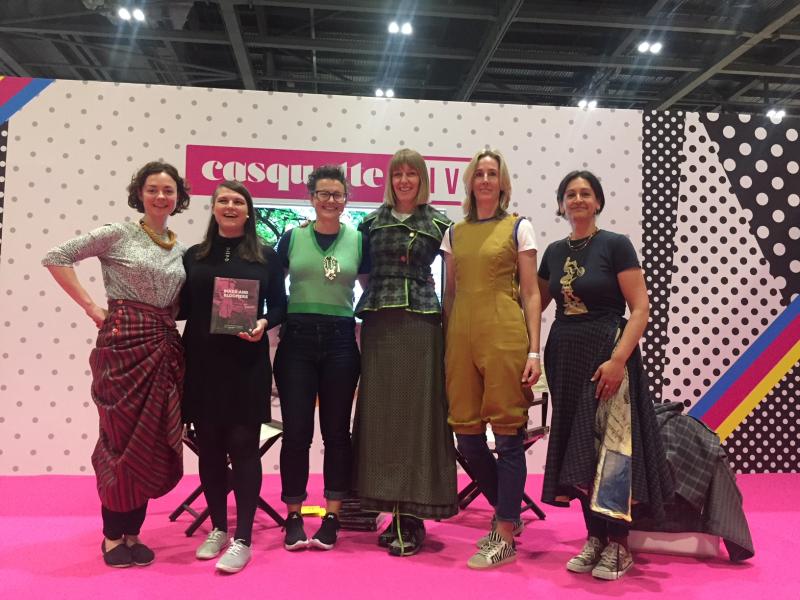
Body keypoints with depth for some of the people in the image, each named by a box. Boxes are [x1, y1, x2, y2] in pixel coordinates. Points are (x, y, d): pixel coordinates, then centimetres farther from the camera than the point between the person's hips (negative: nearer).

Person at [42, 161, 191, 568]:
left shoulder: (181, 250, 13)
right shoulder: (117, 235, -3)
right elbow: (56, 258, -6)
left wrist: (168, 321, 1)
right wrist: (92, 308, -9)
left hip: (164, 347, 6)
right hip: (124, 342, -5)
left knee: (152, 440, 8)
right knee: (125, 438, 0)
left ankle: (132, 532, 22)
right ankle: (113, 536, 15)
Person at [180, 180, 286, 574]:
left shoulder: (266, 256, 5)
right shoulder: (194, 256, 10)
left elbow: (279, 306, 5)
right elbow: (181, 308, 9)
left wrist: (263, 324, -14)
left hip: (247, 363, -2)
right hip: (202, 362, 3)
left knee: (243, 445, -2)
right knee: (209, 445, 8)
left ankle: (242, 540, 5)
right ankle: (217, 528, 24)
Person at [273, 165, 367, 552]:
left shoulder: (358, 240, 5)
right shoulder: (292, 237, 4)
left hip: (340, 341, 1)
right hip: (297, 339, 0)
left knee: (336, 431, 7)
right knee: (296, 432, 3)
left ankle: (332, 517, 18)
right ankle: (293, 518, 16)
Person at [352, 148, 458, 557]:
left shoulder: (439, 224, 6)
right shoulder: (372, 222, 12)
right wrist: (382, 294, 7)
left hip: (421, 323, -2)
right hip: (379, 323, 3)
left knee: (417, 413, -3)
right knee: (380, 414, 3)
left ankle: (412, 516, 4)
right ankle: (395, 511, 12)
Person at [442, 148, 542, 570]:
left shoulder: (518, 228, 4)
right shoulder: (455, 233, 14)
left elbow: (530, 293, 0)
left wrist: (534, 351, -6)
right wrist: (445, 345, 11)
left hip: (504, 336, -4)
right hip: (462, 337, 4)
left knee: (507, 434, 0)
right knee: (466, 435, 7)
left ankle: (505, 536, 13)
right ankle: (508, 512, 30)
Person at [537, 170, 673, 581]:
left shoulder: (615, 245, -6)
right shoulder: (554, 252, 9)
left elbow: (640, 308, -11)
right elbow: (536, 303, 19)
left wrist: (618, 359, -20)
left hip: (606, 354, -5)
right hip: (564, 357, 5)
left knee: (609, 446, -3)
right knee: (577, 448, 8)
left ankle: (618, 544, 10)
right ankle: (594, 537, 20)